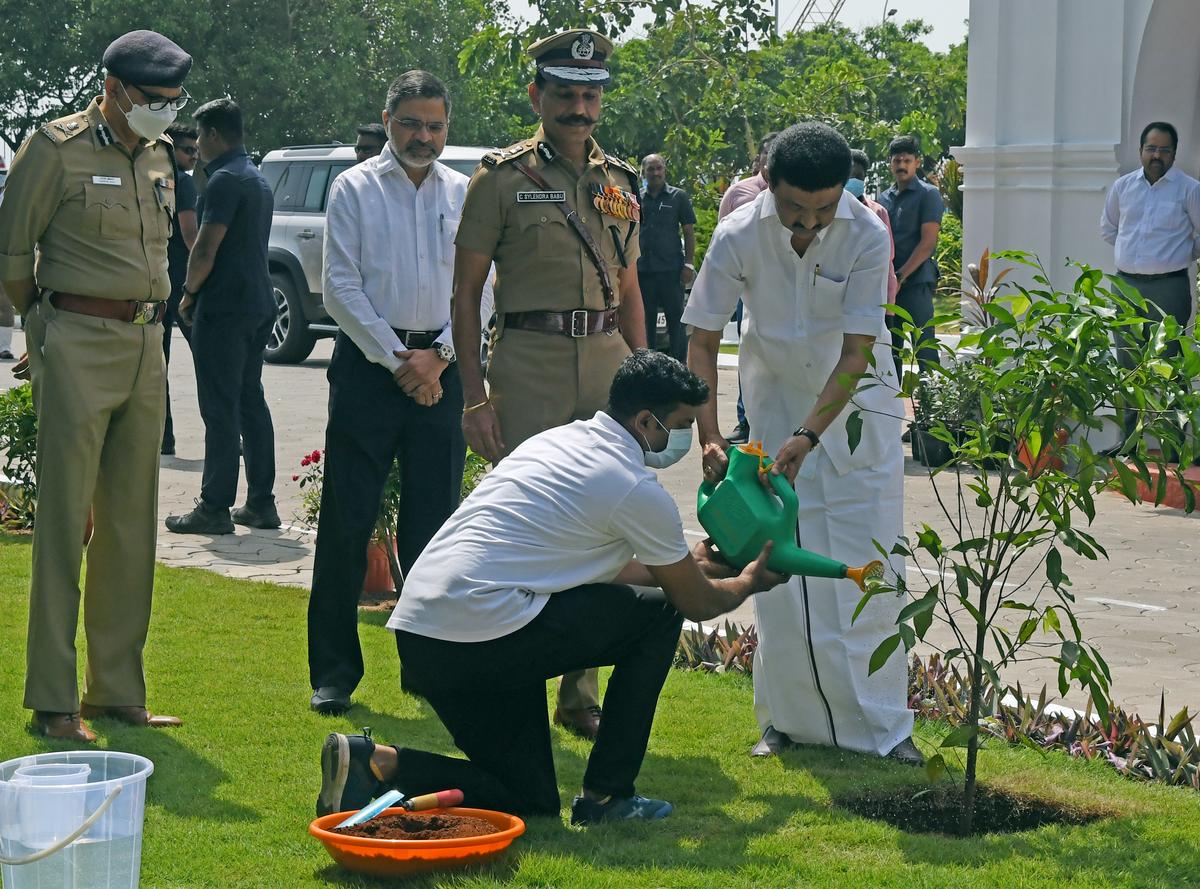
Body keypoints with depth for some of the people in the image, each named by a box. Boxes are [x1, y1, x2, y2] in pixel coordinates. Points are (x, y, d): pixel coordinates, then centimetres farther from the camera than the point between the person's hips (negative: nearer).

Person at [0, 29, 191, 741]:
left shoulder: (159, 155, 13)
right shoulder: (57, 148, -7)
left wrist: (148, 322, 14)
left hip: (147, 348, 7)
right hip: (79, 348, -7)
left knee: (132, 526, 9)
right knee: (65, 525, -5)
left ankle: (118, 691, 17)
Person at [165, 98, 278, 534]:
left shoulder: (225, 180, -14)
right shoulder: (258, 179, 17)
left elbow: (206, 248, -18)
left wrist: (189, 293, -4)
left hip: (224, 307, -10)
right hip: (258, 304, 10)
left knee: (220, 409, -7)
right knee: (251, 404, 12)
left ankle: (215, 508, -6)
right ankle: (260, 503, 15)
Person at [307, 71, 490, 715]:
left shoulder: (465, 195, 11)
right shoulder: (354, 189, 5)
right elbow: (340, 287, -2)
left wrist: (437, 356, -7)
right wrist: (395, 358, -8)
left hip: (440, 367, 2)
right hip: (368, 363, -2)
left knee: (433, 521, 5)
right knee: (347, 520, -4)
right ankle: (334, 672, 4)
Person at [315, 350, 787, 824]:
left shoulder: (558, 440, 21)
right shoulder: (639, 492, -4)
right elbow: (697, 603, 10)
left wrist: (688, 564, 44)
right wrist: (748, 582, 32)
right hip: (486, 632, -8)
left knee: (532, 799, 15)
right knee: (658, 612, 6)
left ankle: (376, 765, -2)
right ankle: (605, 796, 8)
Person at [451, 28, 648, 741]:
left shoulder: (621, 182, 14)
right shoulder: (503, 178, -1)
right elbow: (466, 293, -2)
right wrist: (476, 397, -9)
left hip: (607, 361, 5)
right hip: (528, 363, -5)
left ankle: (580, 694, 17)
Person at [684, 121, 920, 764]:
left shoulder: (867, 235, -24)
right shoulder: (738, 236, -20)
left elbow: (856, 353, -24)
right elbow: (703, 342, -14)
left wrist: (808, 438, -33)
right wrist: (709, 437, -25)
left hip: (857, 410, -1)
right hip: (778, 405, 1)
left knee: (867, 567, -3)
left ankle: (879, 724, 6)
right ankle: (791, 718, 12)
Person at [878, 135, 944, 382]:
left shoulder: (927, 194, -1)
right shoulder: (884, 198, 17)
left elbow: (928, 242, -9)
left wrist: (900, 277, -14)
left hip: (916, 281, -6)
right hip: (888, 282, 6)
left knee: (924, 346, -10)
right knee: (891, 347, 9)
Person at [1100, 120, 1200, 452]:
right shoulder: (1123, 186, 8)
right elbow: (1108, 228, 23)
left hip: (1169, 287, -4)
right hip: (1127, 284, 4)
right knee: (1128, 365, 9)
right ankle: (1129, 438, 17)